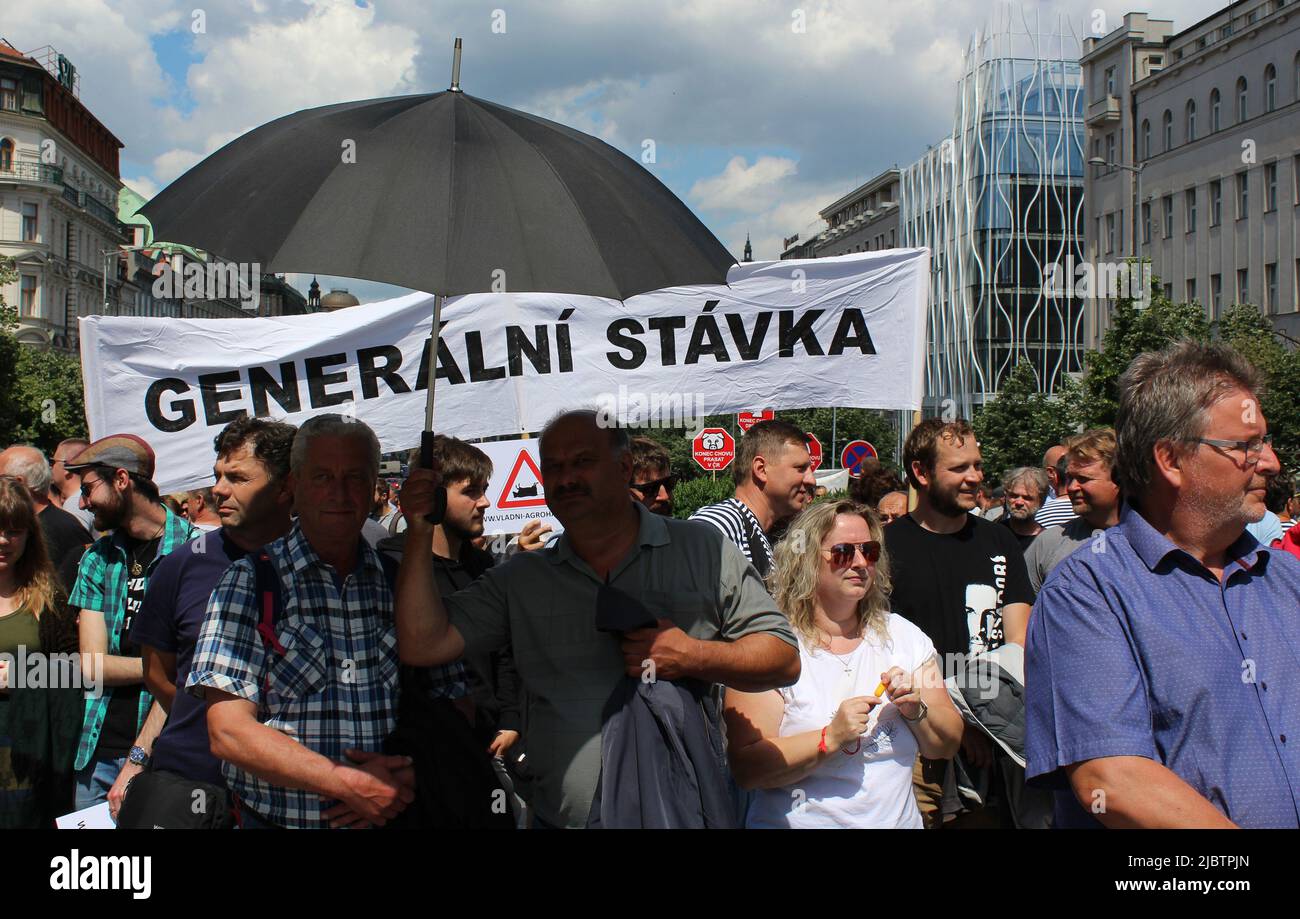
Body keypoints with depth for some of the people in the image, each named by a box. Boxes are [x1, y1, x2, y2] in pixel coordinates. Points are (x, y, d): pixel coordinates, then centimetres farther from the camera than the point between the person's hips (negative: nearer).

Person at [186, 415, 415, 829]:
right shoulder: (247, 582, -5)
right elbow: (228, 733, -13)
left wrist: (404, 777, -17)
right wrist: (350, 783, -21)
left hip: (391, 817, 2)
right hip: (279, 819, -2)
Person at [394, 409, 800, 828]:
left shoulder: (702, 548, -1)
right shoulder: (519, 580, 5)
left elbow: (785, 660, -3)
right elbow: (423, 645, -2)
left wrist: (692, 658, -19)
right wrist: (420, 538, -10)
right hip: (561, 818, 2)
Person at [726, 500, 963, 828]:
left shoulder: (904, 635, 9)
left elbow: (946, 748, 11)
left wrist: (916, 711, -6)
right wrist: (831, 738, -20)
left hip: (899, 819, 5)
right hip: (803, 822, -5)